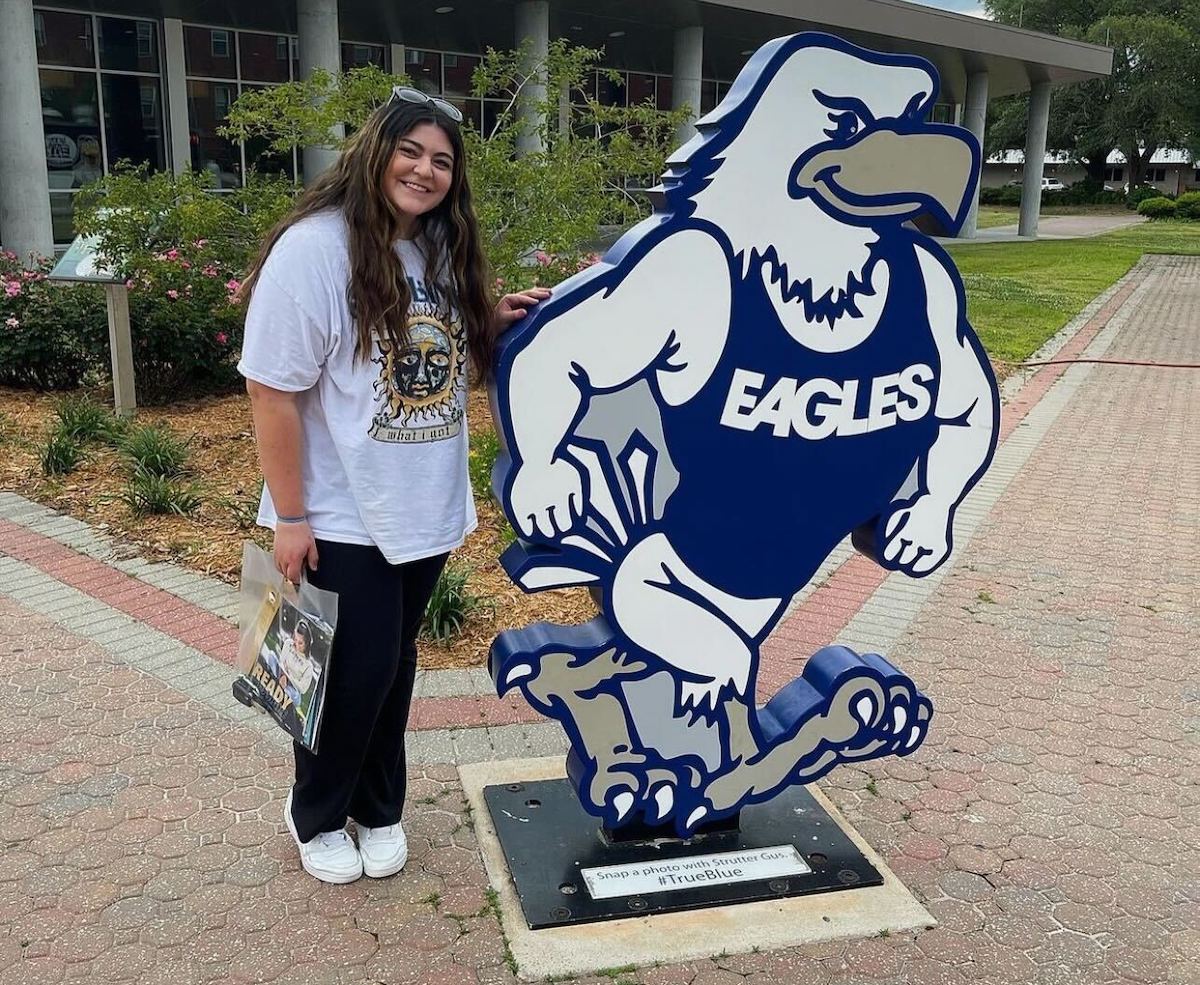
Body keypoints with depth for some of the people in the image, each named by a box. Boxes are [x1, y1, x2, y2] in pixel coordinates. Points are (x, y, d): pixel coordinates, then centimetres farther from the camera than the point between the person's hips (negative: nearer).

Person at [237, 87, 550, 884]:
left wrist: (497, 324, -1)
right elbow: (274, 391, -18)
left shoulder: (444, 253, 7)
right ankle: (317, 817, 30)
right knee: (354, 675, 4)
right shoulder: (315, 249, -17)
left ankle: (378, 810, 36)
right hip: (345, 519, -6)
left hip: (426, 513, 6)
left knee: (395, 669, 17)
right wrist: (290, 516, -17)